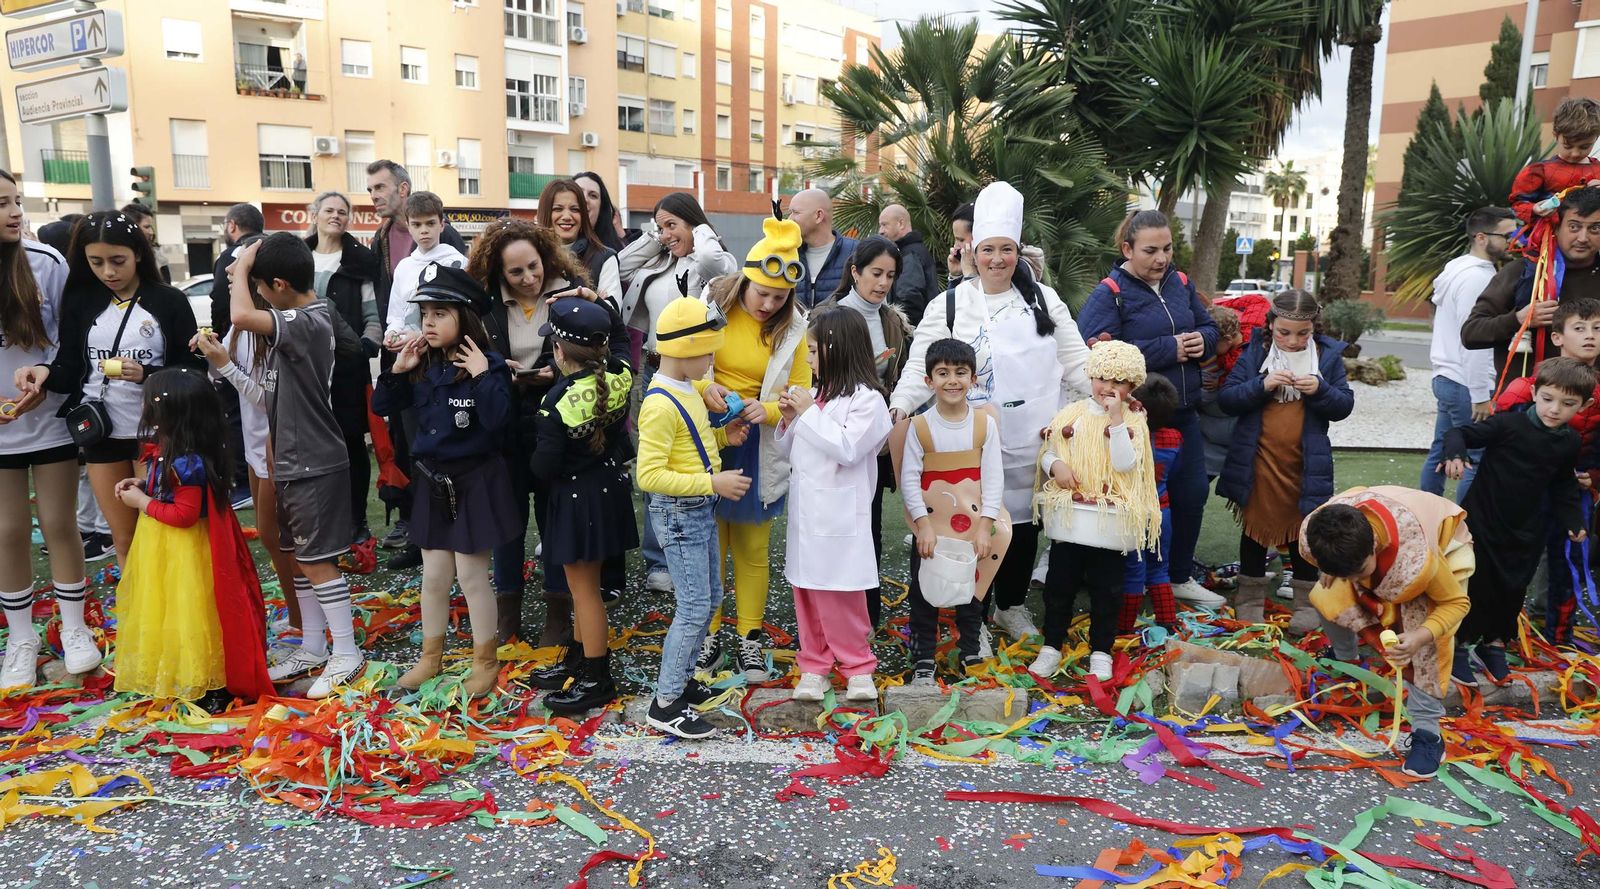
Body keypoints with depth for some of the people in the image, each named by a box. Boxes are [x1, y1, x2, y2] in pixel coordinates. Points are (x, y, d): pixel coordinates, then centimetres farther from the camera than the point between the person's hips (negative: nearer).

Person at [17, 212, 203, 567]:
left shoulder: (169, 301, -6)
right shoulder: (79, 302, 3)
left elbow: (192, 370, -6)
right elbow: (71, 368, 4)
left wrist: (146, 374, -23)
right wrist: (46, 373, -18)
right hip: (101, 433, 3)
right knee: (123, 540, 14)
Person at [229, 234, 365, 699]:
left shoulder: (308, 322, -19)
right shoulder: (300, 320, 10)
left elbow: (242, 316, -32)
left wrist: (242, 265, -19)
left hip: (315, 466, -10)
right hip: (294, 463, 10)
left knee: (316, 561, -3)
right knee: (302, 557, 15)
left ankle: (347, 654, 7)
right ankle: (312, 647, 26)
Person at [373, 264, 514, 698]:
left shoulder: (488, 365, -14)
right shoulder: (422, 366, 3)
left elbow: (497, 420, -25)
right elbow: (381, 407, 7)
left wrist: (483, 376, -28)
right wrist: (397, 371, -6)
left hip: (475, 481, -6)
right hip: (432, 480, 6)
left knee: (471, 575, 3)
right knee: (434, 575, 15)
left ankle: (486, 661, 20)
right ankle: (430, 655, 31)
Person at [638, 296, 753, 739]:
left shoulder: (688, 389, 7)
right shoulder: (660, 405, -22)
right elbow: (649, 475, -26)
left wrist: (721, 435, 2)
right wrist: (712, 482, -26)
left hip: (701, 507, 10)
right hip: (677, 512, -10)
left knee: (710, 597, 17)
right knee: (694, 606, -6)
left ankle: (681, 677, 31)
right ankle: (665, 703, 5)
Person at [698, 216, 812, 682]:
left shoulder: (792, 327, -5)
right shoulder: (712, 302, -6)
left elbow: (801, 394, -3)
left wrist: (768, 409, -24)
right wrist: (703, 387, -22)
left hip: (758, 448, 0)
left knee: (753, 548, 10)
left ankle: (749, 638, 23)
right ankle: (708, 635, 23)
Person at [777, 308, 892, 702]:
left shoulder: (866, 399, -9)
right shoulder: (817, 394, 12)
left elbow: (847, 449, -20)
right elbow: (792, 452, 20)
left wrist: (809, 413, -15)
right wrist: (789, 420, 1)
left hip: (838, 518, -7)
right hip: (806, 511, 7)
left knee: (839, 597, -1)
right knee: (806, 593, 12)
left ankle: (858, 667, 16)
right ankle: (814, 666, 24)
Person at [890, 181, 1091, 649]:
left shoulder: (1043, 300, 8)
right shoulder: (949, 304, 0)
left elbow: (1076, 361, 8)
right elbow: (921, 365, -5)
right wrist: (900, 405, -21)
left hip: (1031, 440, 3)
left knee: (1024, 521, 12)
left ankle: (1012, 606, 32)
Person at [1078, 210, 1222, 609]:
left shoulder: (1180, 283, 8)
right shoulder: (1110, 293, -12)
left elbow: (1208, 326, 18)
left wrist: (1201, 340, -8)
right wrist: (1169, 349, -21)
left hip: (1183, 414, 7)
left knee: (1192, 493, 14)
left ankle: (1181, 578, 33)